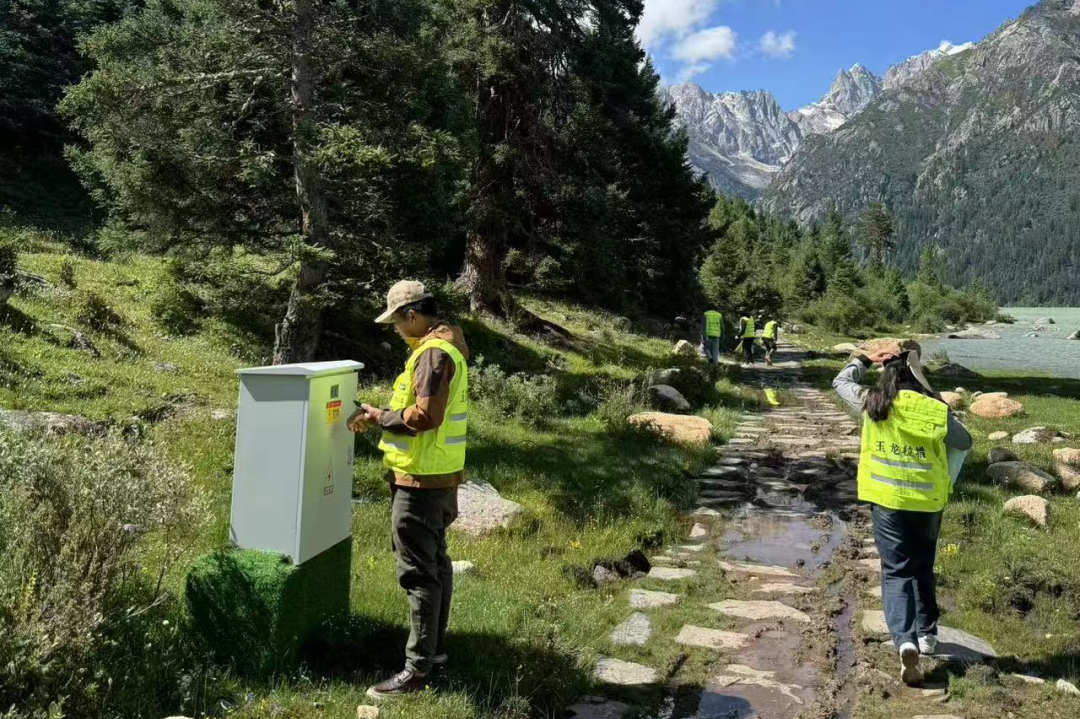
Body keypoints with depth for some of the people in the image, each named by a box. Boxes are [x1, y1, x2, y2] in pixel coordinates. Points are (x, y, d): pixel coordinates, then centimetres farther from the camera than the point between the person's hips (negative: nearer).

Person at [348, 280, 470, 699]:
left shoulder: (433, 352, -18)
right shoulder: (446, 346, 13)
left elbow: (424, 416, -24)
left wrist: (379, 416, -11)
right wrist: (383, 415, 9)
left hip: (422, 478, -11)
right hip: (439, 473, 11)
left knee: (418, 571, -4)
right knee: (435, 562, 17)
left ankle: (418, 669, 3)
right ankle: (435, 648, 28)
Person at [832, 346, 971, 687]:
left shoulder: (871, 404, -9)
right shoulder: (937, 410, -10)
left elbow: (840, 381, 10)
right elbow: (965, 443, 8)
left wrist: (867, 359, 16)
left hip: (886, 500, -1)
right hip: (927, 501, 1)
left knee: (896, 571, 2)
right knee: (923, 568, 21)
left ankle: (905, 640, -16)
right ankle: (927, 633, 33)